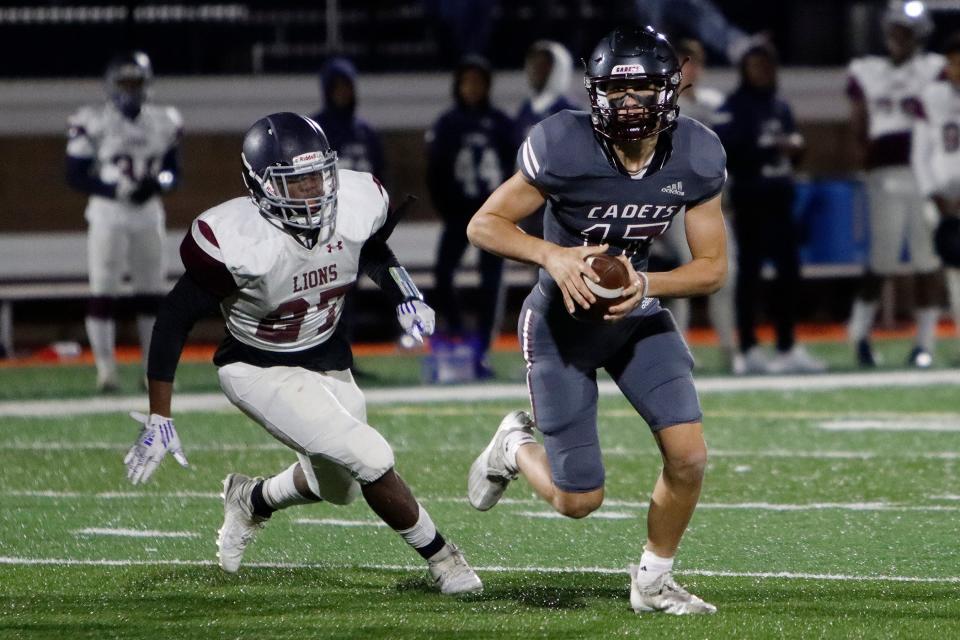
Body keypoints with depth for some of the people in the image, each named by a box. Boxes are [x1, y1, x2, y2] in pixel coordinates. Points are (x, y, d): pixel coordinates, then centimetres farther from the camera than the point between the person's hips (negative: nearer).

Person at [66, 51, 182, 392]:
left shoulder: (164, 122, 6)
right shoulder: (91, 122, -6)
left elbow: (173, 170, 12)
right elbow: (76, 175, -6)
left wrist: (157, 183, -11)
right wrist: (115, 188, -19)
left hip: (148, 211, 4)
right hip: (107, 211, -4)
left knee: (153, 291, 7)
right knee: (103, 290, -8)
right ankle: (105, 370, -4)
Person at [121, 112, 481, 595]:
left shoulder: (356, 206, -19)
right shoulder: (237, 242, -33)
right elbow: (175, 319, -21)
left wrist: (405, 298, -9)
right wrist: (158, 419, -20)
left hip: (329, 362, 6)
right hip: (261, 371, -6)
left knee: (337, 487, 22)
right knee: (370, 460, -19)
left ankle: (251, 501, 52)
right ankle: (442, 560, 2)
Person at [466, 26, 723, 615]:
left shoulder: (696, 157, -14)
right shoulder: (565, 147, -26)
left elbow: (713, 267, -9)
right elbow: (484, 225, -18)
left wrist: (646, 285, -27)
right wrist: (552, 256, -35)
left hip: (638, 316, 4)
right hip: (564, 323, -4)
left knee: (689, 457, -12)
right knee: (580, 501, -1)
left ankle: (653, 581, 13)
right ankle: (515, 448, 34)